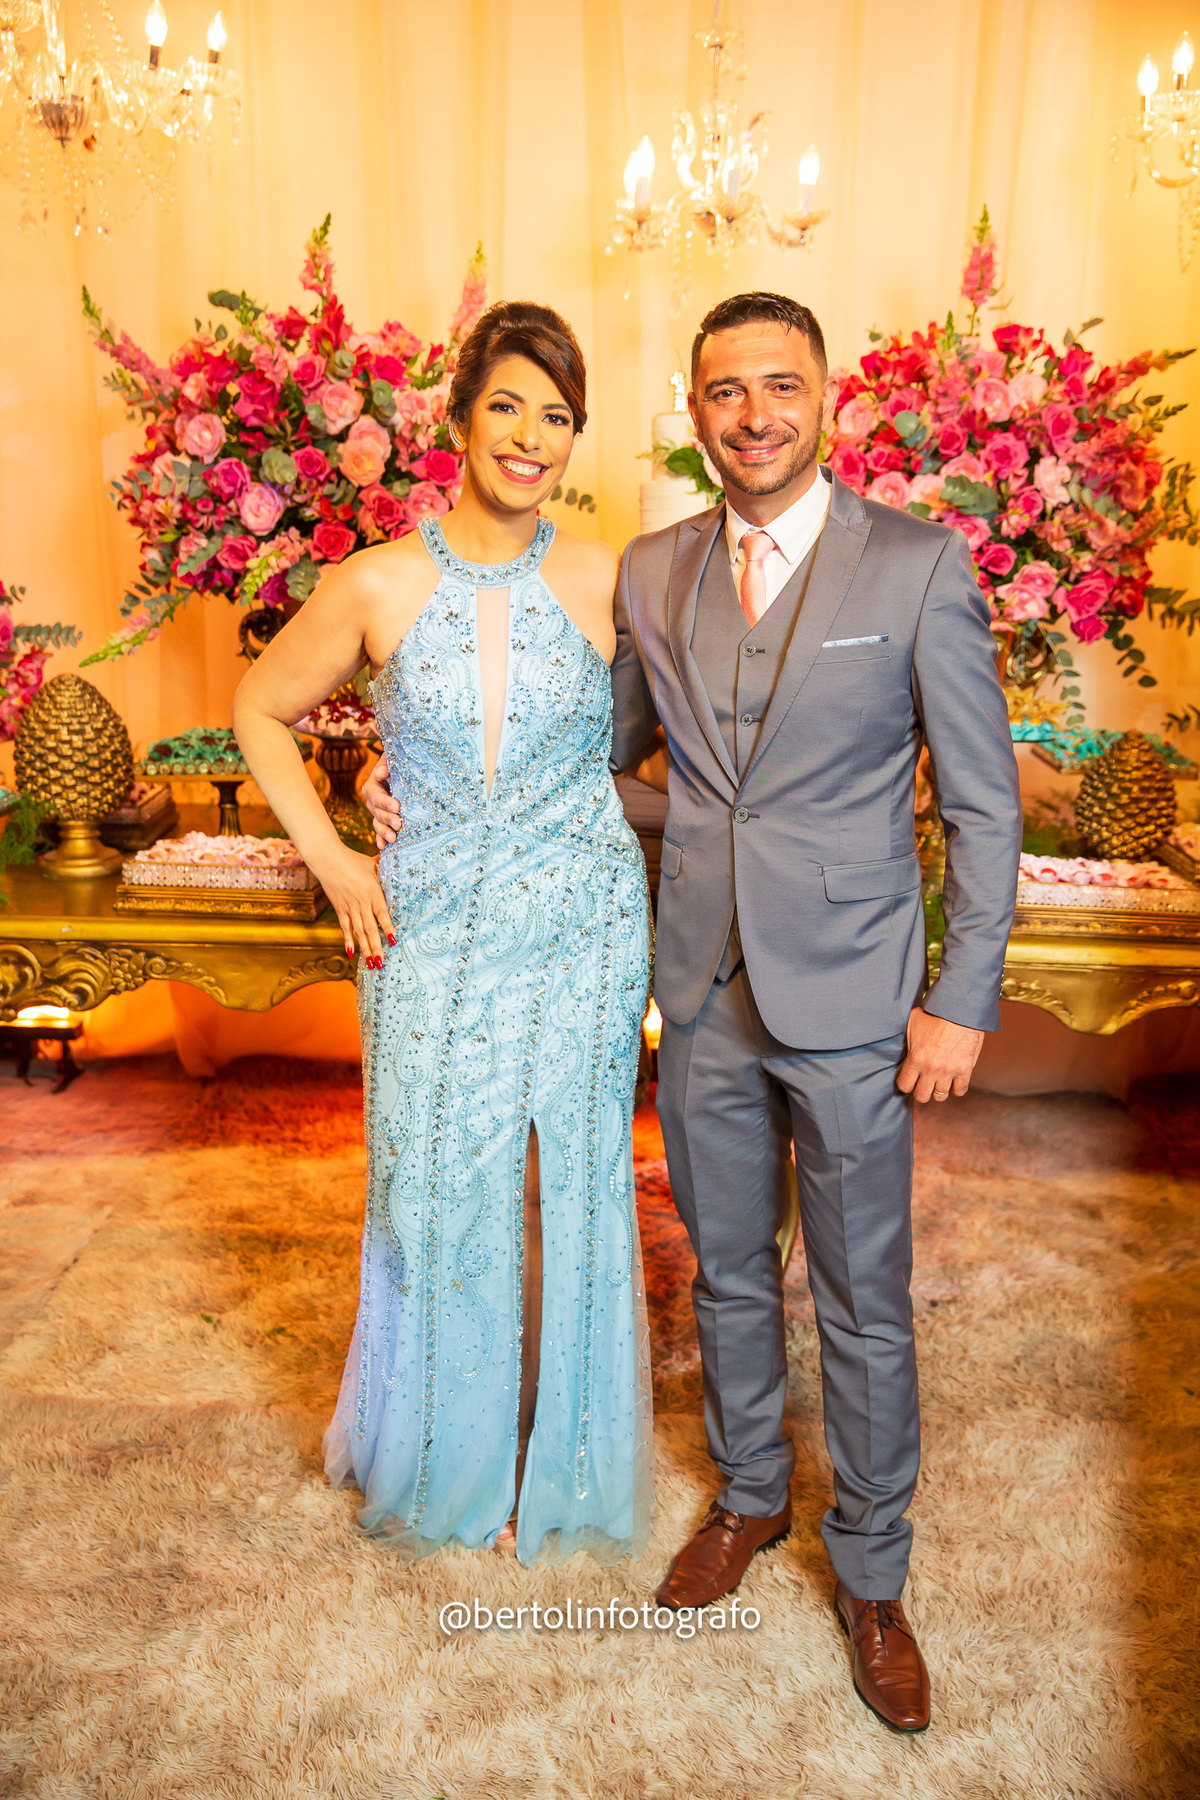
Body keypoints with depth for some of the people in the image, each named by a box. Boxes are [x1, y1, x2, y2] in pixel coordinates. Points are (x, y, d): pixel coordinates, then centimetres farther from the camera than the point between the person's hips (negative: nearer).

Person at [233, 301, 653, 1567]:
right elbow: (261, 712, 7)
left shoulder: (609, 582, -5)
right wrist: (331, 860, 0)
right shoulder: (376, 588, -6)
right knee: (435, 1191, 12)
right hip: (430, 933, 0)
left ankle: (549, 1463, 36)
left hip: (579, 935, 0)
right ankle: (446, 1456, 40)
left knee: (563, 1195, 10)